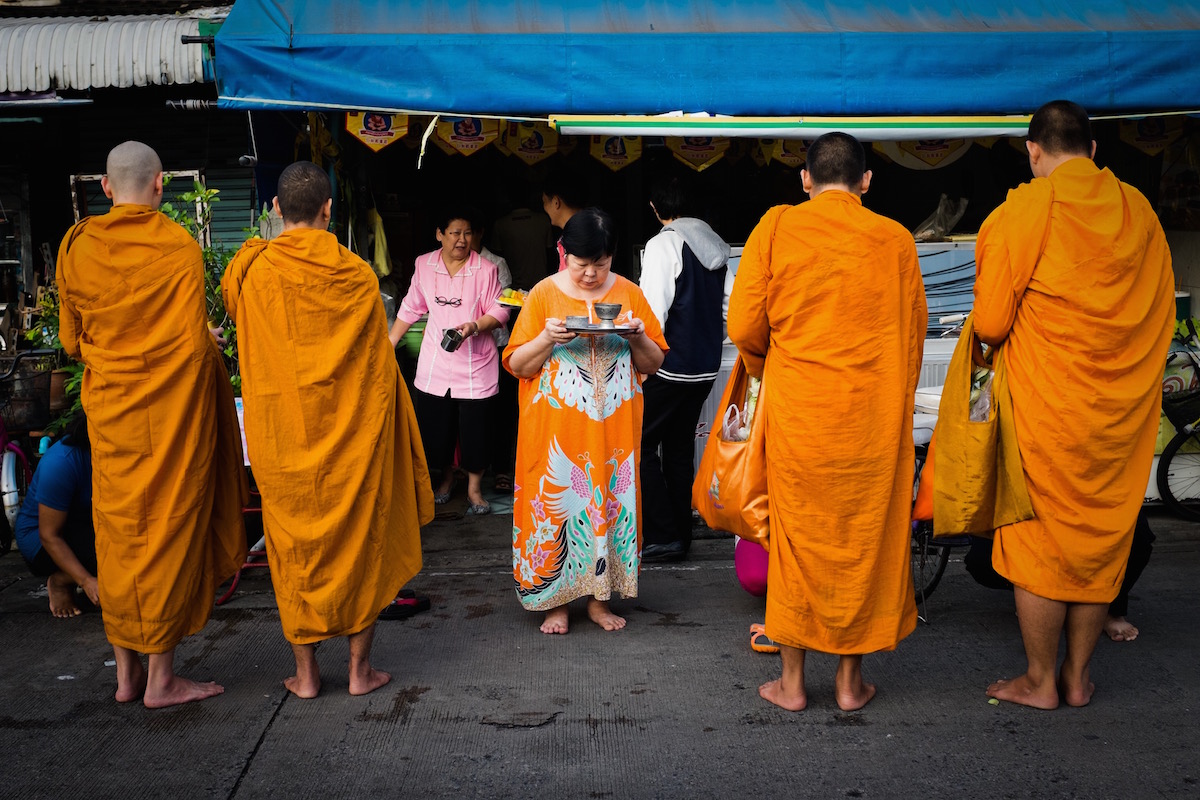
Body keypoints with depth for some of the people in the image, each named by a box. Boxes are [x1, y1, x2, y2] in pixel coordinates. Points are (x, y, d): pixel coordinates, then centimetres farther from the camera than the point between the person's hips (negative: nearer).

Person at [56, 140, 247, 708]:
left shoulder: (76, 247, 1)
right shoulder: (181, 247, -11)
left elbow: (71, 341, 10)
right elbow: (197, 342, -14)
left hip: (110, 411, 4)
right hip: (175, 410, -4)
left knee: (118, 532, 12)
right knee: (170, 530, 4)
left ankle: (126, 672, 22)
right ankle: (161, 678, 12)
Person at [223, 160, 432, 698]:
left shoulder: (252, 270, -7)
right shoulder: (357, 276, -6)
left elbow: (229, 306, 17)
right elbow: (380, 367, 0)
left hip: (283, 437, 1)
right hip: (352, 434, 0)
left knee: (295, 547, 12)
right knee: (361, 541, 11)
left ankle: (306, 673, 20)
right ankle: (360, 668, 18)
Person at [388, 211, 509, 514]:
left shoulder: (485, 269, -7)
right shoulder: (424, 265, 2)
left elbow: (499, 311, -5)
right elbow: (411, 308, 11)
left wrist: (474, 326, -23)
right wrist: (389, 342, 12)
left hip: (475, 362, -2)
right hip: (435, 361, 3)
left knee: (474, 429, -1)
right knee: (434, 425, 7)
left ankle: (474, 488, 18)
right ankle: (446, 478, 32)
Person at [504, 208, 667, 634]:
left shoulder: (628, 293, 6)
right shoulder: (543, 294, 1)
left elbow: (652, 364, 9)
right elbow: (516, 364, 0)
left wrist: (638, 338, -11)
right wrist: (547, 338, -17)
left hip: (613, 426, 2)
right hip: (555, 427, -1)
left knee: (611, 499, 5)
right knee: (556, 500, 1)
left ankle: (599, 597, 21)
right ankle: (556, 601, 16)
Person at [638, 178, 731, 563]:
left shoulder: (662, 244, -11)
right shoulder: (717, 247, 11)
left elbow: (653, 310, -19)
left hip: (671, 365, -8)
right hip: (707, 366, 8)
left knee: (640, 444, 0)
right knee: (680, 445, 15)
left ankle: (664, 535, -2)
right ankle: (681, 534, 21)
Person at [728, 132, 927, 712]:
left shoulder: (776, 228, -1)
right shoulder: (894, 239, 2)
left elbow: (744, 326, -3)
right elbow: (911, 337, 7)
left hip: (796, 410, -1)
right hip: (874, 415, 1)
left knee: (797, 536, 10)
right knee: (864, 539, 12)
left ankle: (792, 681, 19)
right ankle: (850, 680, 23)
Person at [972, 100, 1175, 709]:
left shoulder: (1025, 209, -10)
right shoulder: (1139, 211, 6)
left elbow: (991, 323, -11)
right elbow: (1162, 316, 13)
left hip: (1047, 410, -5)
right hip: (1124, 409, 5)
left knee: (1038, 539, 6)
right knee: (1101, 538, 13)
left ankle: (1040, 682, 17)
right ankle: (1078, 677, 25)